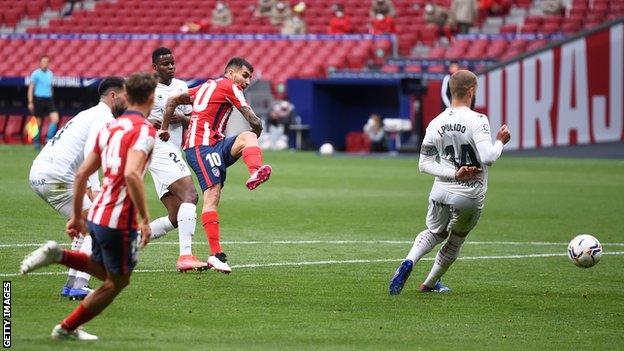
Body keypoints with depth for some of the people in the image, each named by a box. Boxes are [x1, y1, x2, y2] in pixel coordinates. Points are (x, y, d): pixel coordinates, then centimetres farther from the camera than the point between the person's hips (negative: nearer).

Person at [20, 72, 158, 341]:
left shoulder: (110, 128, 13)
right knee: (117, 281, 11)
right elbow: (132, 174, -27)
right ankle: (67, 328, 17)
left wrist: (77, 216, 23)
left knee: (102, 269, 27)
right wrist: (145, 219, -24)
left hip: (97, 215, 8)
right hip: (120, 220, -8)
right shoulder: (144, 130, -12)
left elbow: (81, 174, 15)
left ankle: (57, 255, 6)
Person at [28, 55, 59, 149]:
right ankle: (36, 142, 16)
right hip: (38, 99, -4)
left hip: (49, 99, 4)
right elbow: (31, 88, -5)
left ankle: (49, 138, -2)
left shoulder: (50, 73, 10)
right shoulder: (36, 74, -5)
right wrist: (30, 102, -10)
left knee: (55, 118, -12)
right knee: (38, 122, 3)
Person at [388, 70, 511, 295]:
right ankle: (430, 284, 35)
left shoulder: (436, 123, -1)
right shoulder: (477, 121, -17)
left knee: (435, 233, 26)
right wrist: (500, 142, -8)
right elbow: (488, 157, -26)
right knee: (454, 242, 22)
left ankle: (408, 263, -2)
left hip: (441, 192, 4)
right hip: (470, 196, -4)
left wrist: (453, 173, -5)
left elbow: (424, 164, -2)